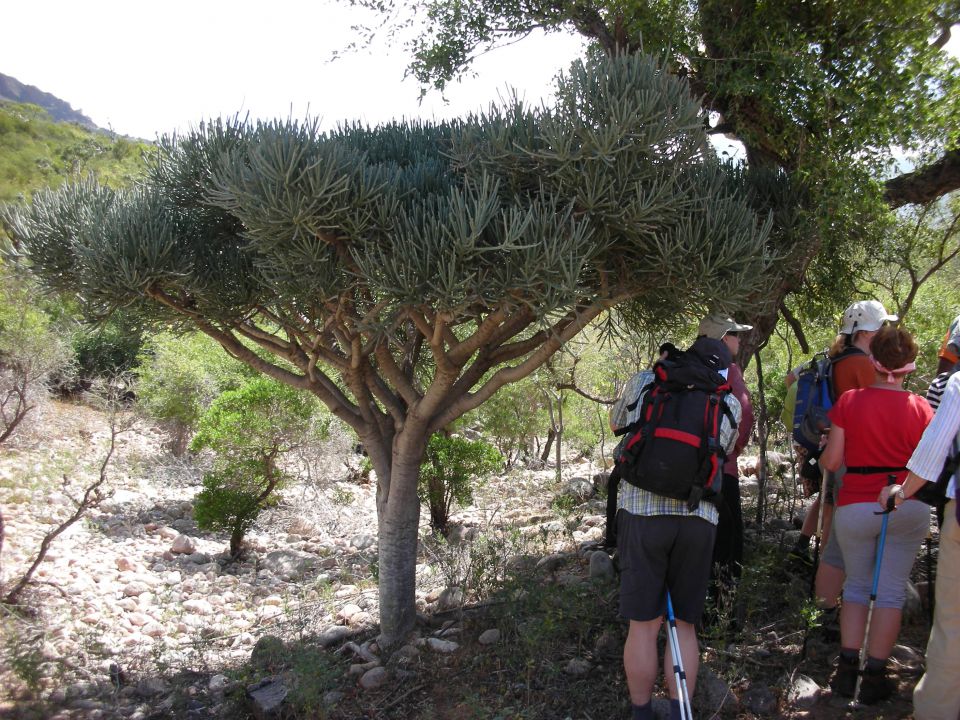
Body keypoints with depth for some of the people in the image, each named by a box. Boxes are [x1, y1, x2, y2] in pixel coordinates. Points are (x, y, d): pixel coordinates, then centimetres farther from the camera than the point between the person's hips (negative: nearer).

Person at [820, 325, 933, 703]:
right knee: (891, 590, 7)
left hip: (855, 508, 0)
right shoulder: (920, 408, -5)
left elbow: (831, 461, -5)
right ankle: (875, 674, 9)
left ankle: (847, 667, 12)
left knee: (857, 585, 15)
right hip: (908, 509, 0)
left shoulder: (849, 401, -6)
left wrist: (823, 450, 16)